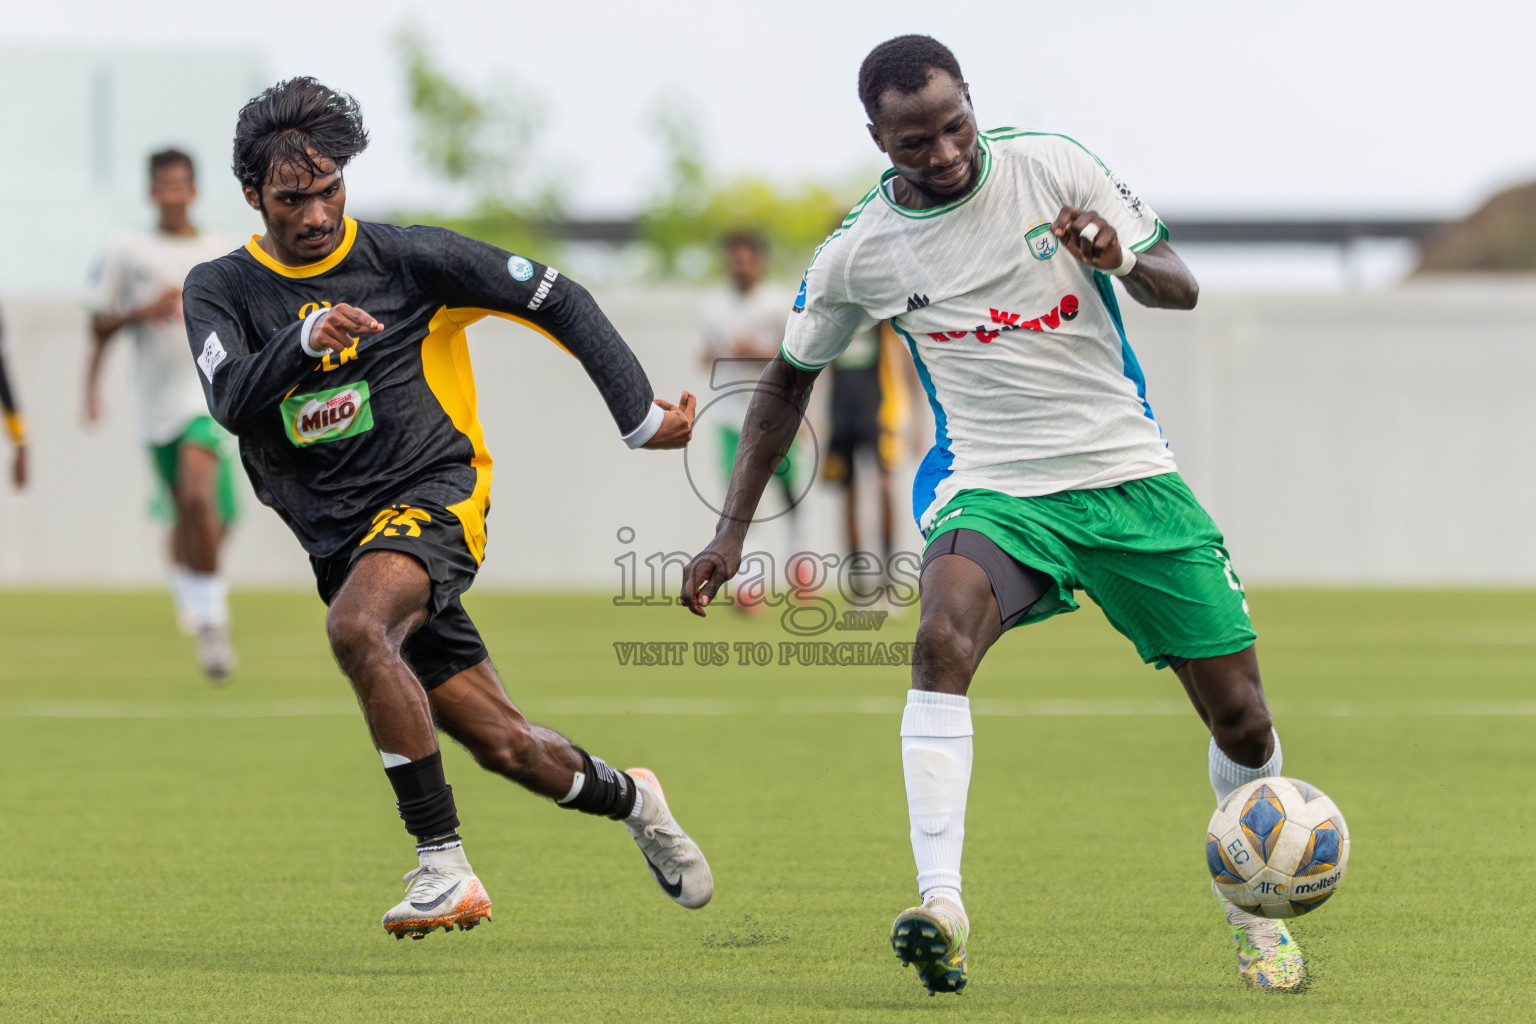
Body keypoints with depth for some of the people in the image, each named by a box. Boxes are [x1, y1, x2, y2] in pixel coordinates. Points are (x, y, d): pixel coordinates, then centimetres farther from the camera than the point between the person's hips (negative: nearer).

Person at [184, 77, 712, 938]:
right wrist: (303, 341, -33)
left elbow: (557, 298, 4)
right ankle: (629, 798, 39)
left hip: (432, 495, -4)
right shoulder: (221, 290, 2)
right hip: (338, 539, 4)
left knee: (356, 627, -36)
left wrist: (640, 415, 2)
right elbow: (230, 400, -15)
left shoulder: (406, 258, -3)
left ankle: (446, 867, -33)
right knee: (505, 746, 6)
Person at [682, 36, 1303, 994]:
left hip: (1131, 473, 1)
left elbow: (1180, 287, 0)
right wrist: (732, 531, 9)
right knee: (942, 637, -35)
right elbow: (791, 376, 13)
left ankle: (1254, 910, 29)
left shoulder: (1051, 167, -5)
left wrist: (1121, 261, -24)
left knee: (1241, 717, 1)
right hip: (995, 490, -1)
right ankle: (942, 906, -40)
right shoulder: (860, 254, -3)